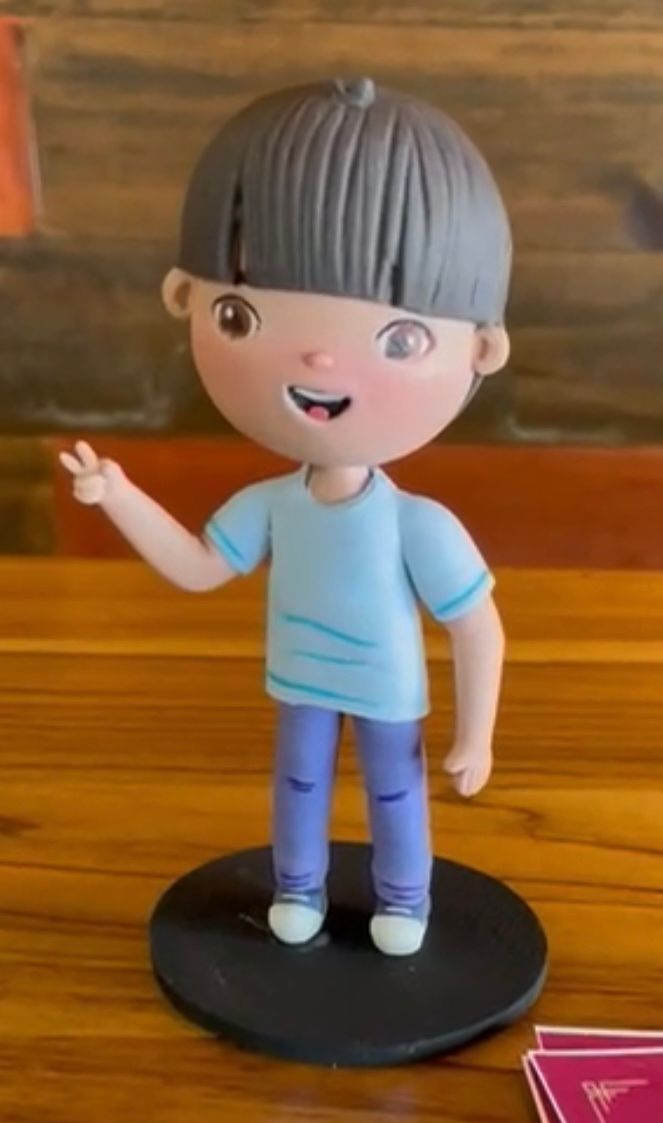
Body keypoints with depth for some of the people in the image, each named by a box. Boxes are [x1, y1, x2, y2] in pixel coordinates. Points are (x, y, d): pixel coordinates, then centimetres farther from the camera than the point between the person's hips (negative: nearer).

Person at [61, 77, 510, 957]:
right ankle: (298, 889, 48)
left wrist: (476, 737, -13)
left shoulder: (421, 524, -30)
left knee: (394, 791, 19)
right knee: (299, 781, 22)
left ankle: (403, 900, 45)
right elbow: (197, 569, -4)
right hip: (302, 683, 3)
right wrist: (119, 496, -15)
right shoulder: (269, 505, -19)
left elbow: (480, 630, -20)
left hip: (386, 693, -3)